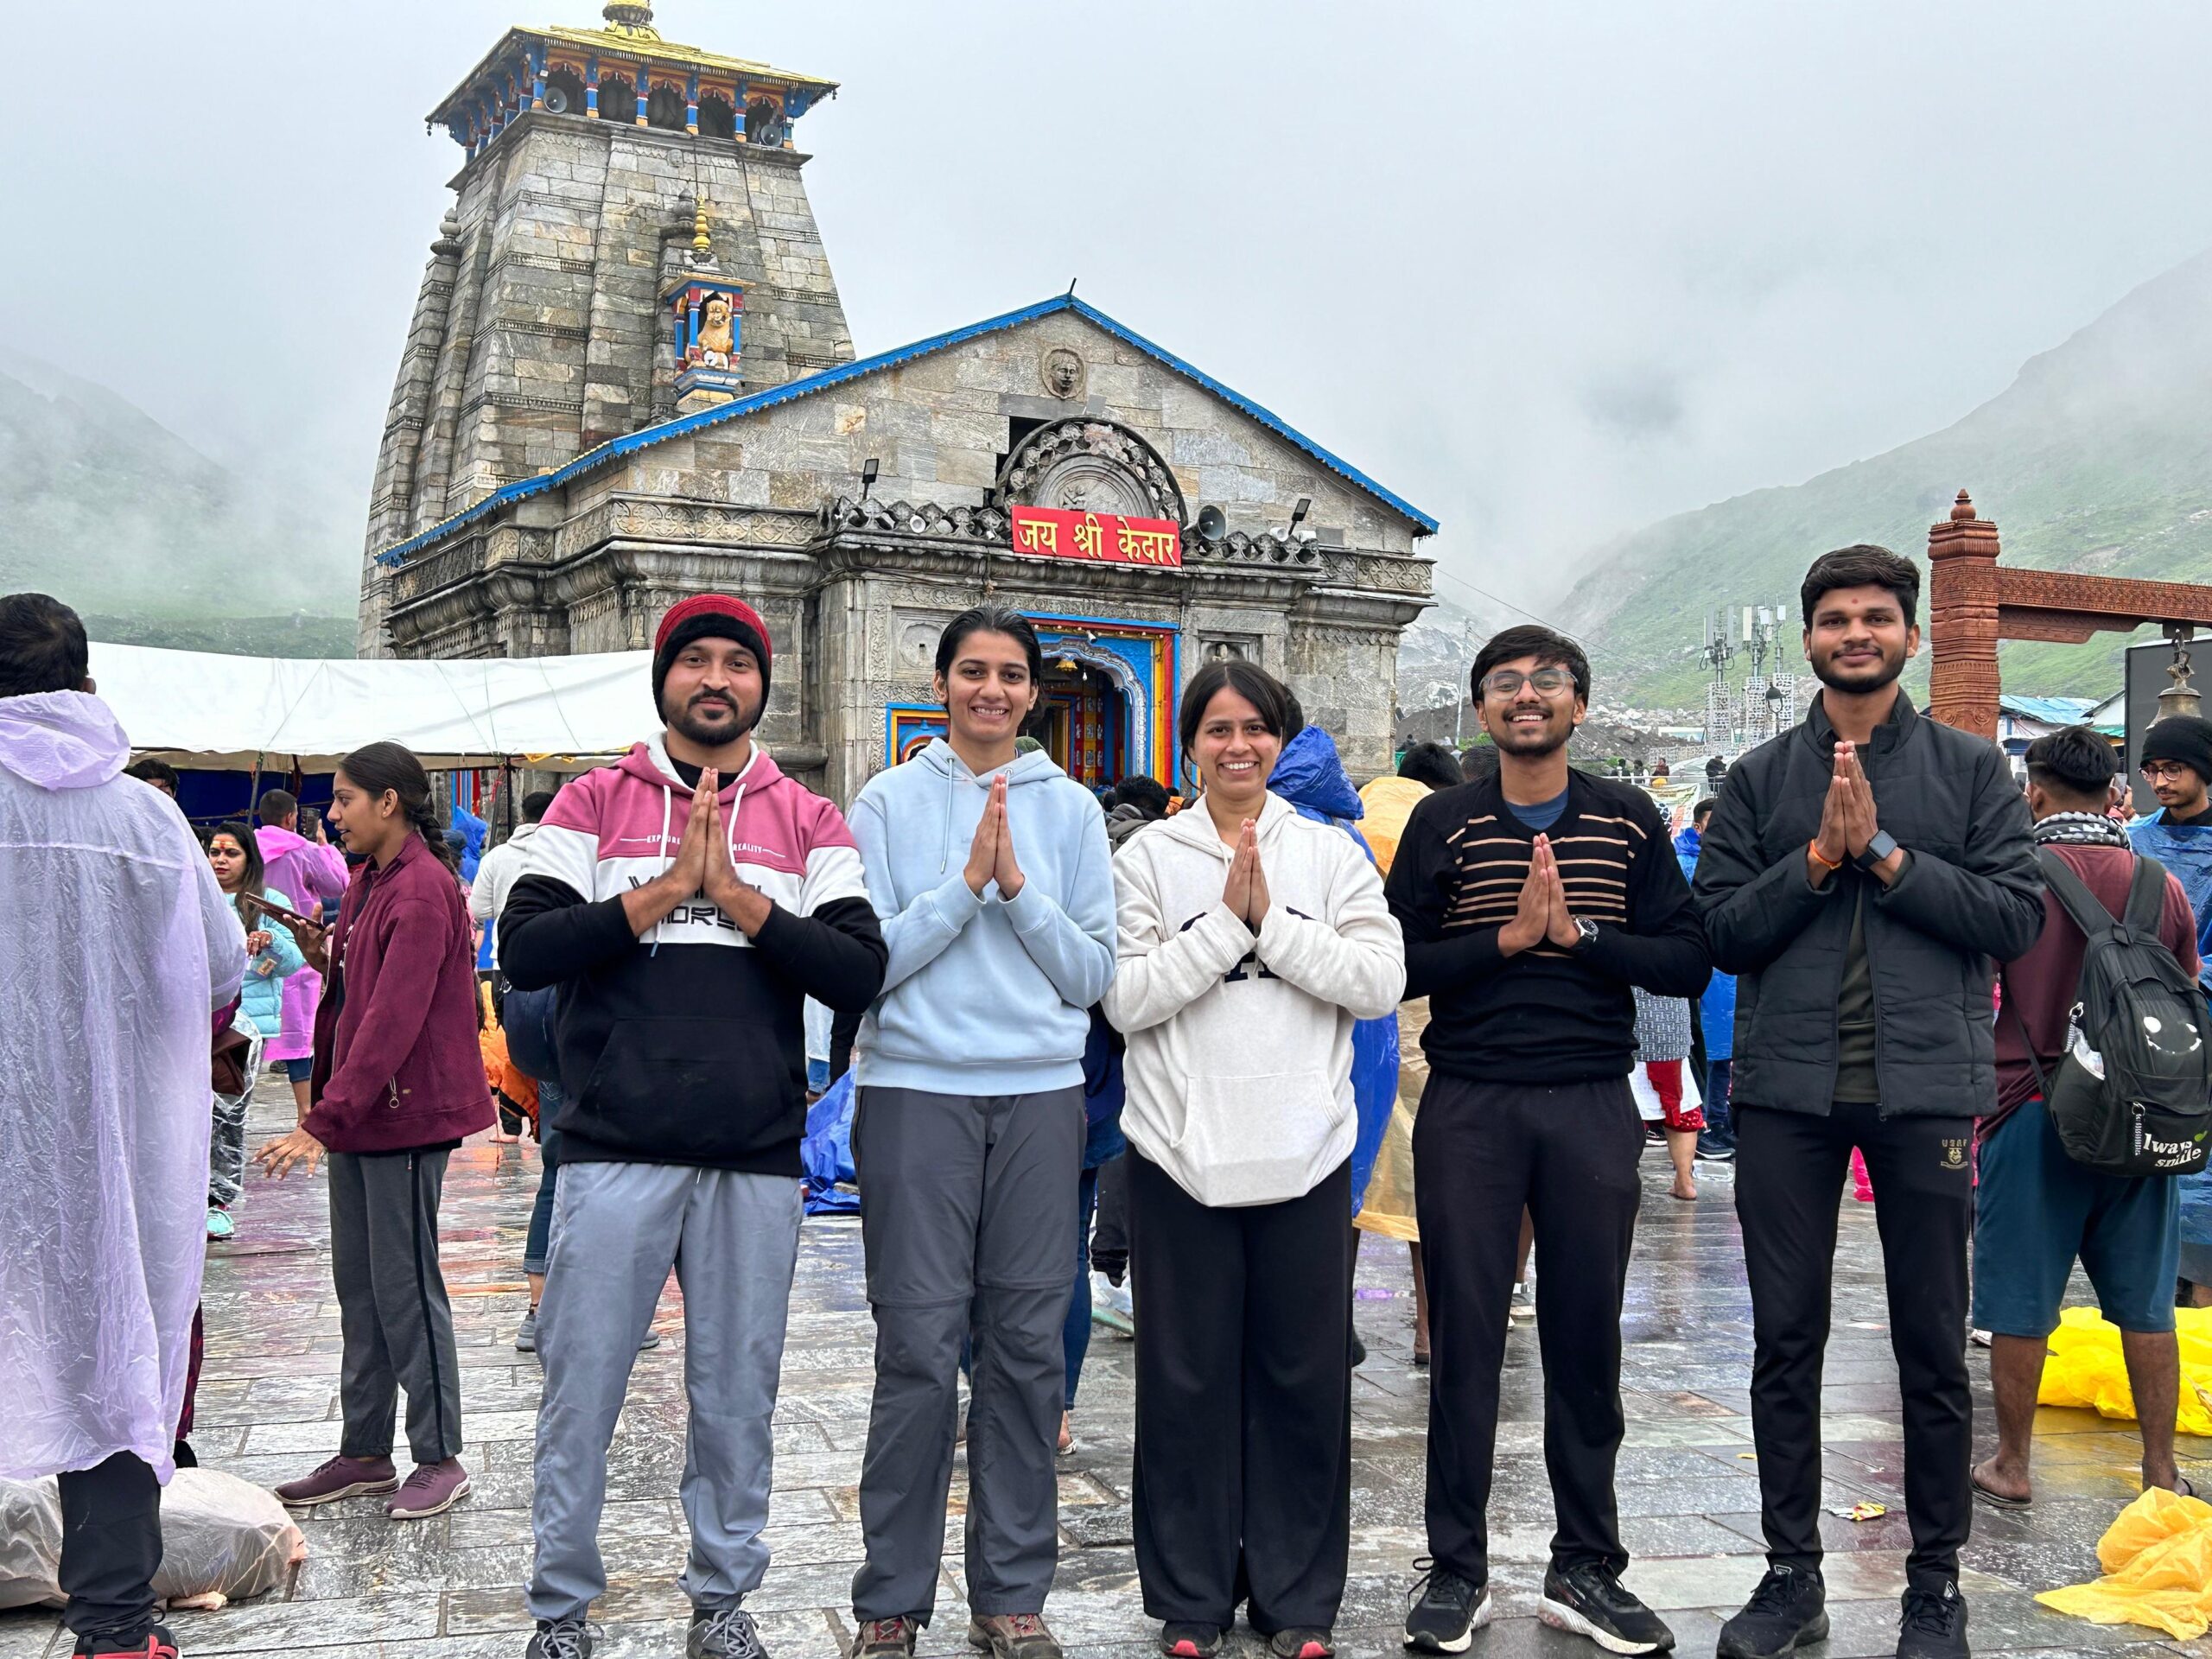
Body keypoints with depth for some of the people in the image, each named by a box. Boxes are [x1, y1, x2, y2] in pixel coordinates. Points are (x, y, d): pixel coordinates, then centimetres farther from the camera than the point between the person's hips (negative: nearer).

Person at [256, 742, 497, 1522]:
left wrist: (325, 1121, -26)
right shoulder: (368, 880, 13)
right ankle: (364, 1452, 24)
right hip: (359, 1112, 9)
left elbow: (393, 1020, -24)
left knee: (405, 1286, -2)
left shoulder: (423, 890, -17)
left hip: (404, 1114, -9)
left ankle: (441, 1457, 9)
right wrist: (325, 957, -2)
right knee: (359, 1284, 14)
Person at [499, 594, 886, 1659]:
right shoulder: (594, 804, 6)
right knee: (580, 1385, 4)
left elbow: (860, 973, -4)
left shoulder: (809, 825, 8)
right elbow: (523, 951, -6)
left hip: (757, 1157, 1)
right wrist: (665, 889, -14)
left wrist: (737, 896, -12)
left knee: (737, 1393, 9)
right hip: (616, 1147, -1)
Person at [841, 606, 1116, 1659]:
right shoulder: (889, 803, 4)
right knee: (919, 1348, -1)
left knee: (1029, 1346, 4)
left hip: (1042, 1096, 2)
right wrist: (966, 883, -12)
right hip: (916, 1089, -2)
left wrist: (1018, 888, -8)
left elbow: (1093, 973, 4)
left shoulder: (1071, 809, 9)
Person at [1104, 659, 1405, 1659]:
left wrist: (1272, 921, -12)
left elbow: (1381, 983, -5)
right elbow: (1126, 999, -7)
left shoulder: (1332, 855, 5)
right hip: (1181, 1153, -1)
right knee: (1188, 1377, 6)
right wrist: (1225, 922, -13)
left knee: (1304, 1377, 7)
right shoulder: (1149, 859, 2)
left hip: (1305, 1155, 1)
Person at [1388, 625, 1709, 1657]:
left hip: (1593, 1106, 1)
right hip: (1468, 1106, -1)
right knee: (1465, 1334, 3)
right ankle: (1457, 1571, 14)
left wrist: (1579, 933, -12)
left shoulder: (1630, 822, 7)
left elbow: (1687, 961, 0)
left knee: (1586, 1337, 7)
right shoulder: (1443, 824, 4)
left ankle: (1585, 1568, 20)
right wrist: (1507, 938, -14)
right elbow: (1398, 963, -3)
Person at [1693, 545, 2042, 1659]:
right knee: (1785, 1342, 7)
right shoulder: (1760, 780, 8)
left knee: (1933, 1347, 7)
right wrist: (1820, 857, -11)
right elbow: (1721, 931, 1)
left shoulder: (1972, 770, 6)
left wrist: (1885, 853, -12)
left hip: (1925, 1088, -1)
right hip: (1787, 1092, 1)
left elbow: (2018, 917, -5)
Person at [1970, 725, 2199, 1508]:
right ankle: (2161, 1468, 18)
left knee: (2020, 1305, 5)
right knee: (2145, 1304, 12)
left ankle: (2011, 1466, 13)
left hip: (2034, 1108, -3)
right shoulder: (2162, 885, 3)